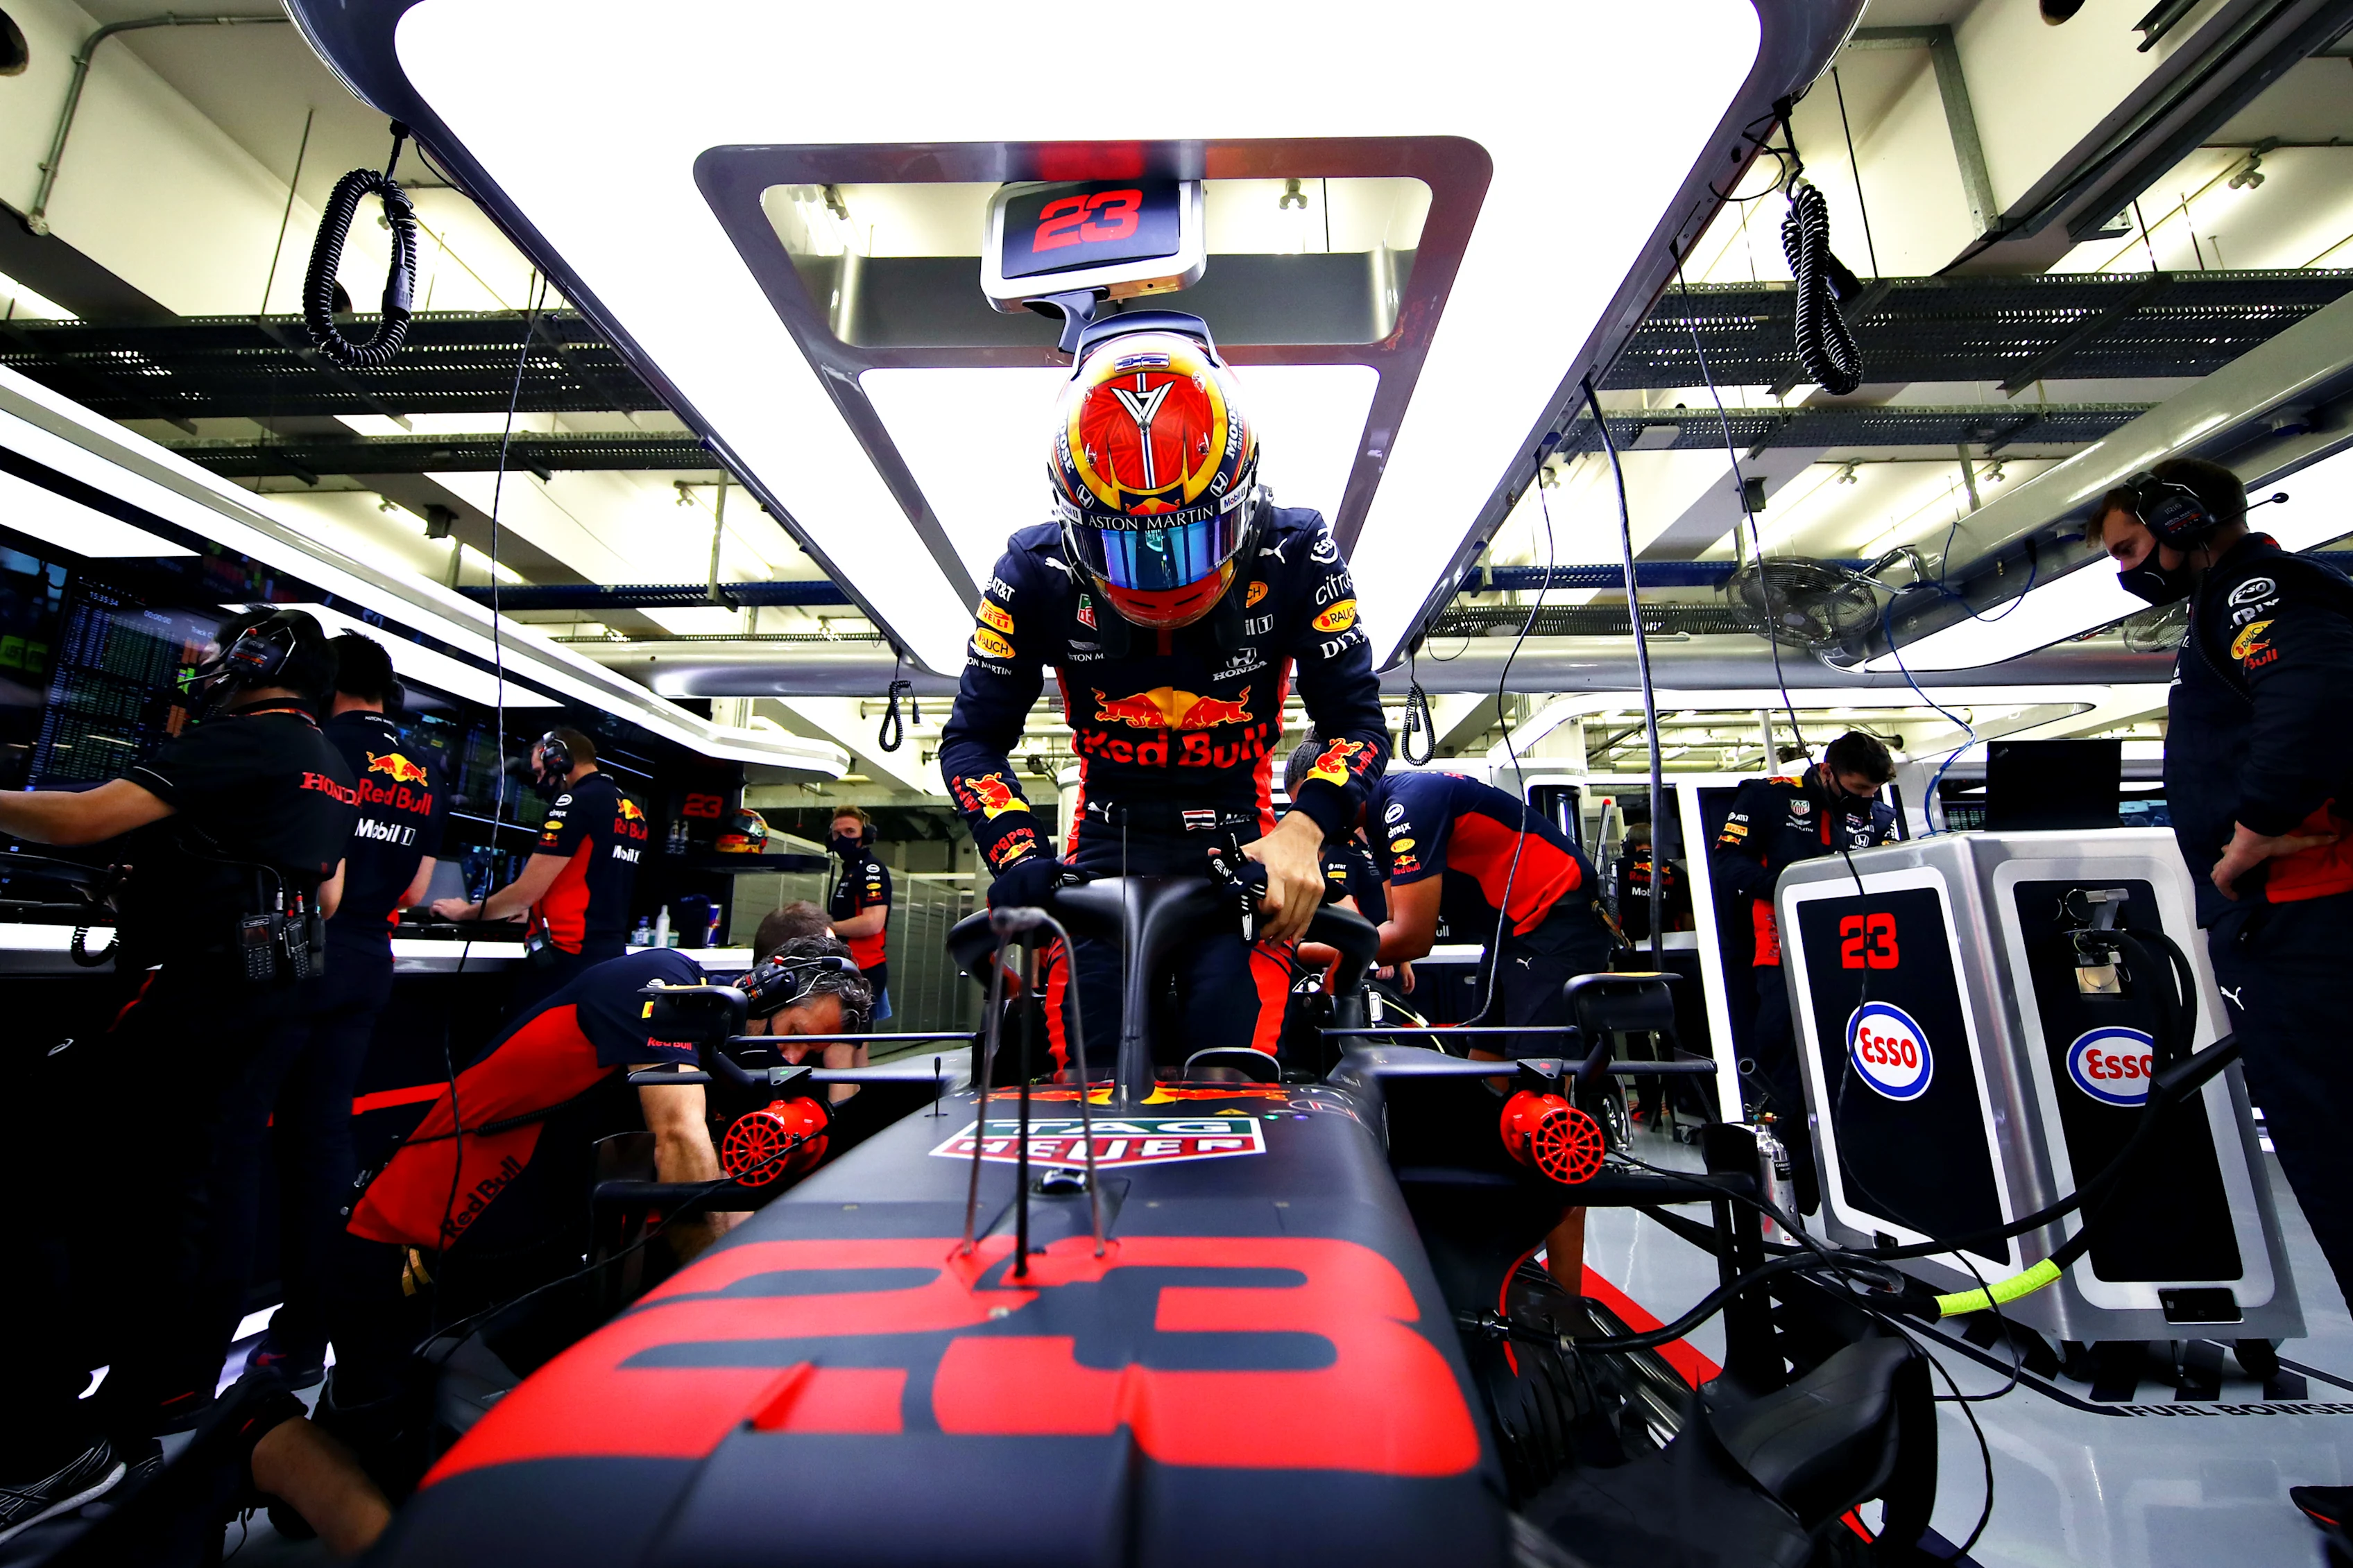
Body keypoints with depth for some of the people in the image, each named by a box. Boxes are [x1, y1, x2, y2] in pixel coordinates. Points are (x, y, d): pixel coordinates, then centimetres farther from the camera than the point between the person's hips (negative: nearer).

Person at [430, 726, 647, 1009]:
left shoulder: (577, 801, -12)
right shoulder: (633, 812, 13)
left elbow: (527, 891, -11)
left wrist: (465, 912, 6)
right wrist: (538, 910, 33)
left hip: (569, 958, -8)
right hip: (611, 954, 8)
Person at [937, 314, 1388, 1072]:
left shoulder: (1293, 557, -10)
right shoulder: (1037, 573, -8)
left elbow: (1356, 718, -8)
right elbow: (974, 736, -3)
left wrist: (1303, 831, -27)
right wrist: (1017, 857, -20)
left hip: (1237, 838, 0)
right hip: (1109, 836, 1)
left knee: (1233, 1062, -15)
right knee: (1089, 1065, -10)